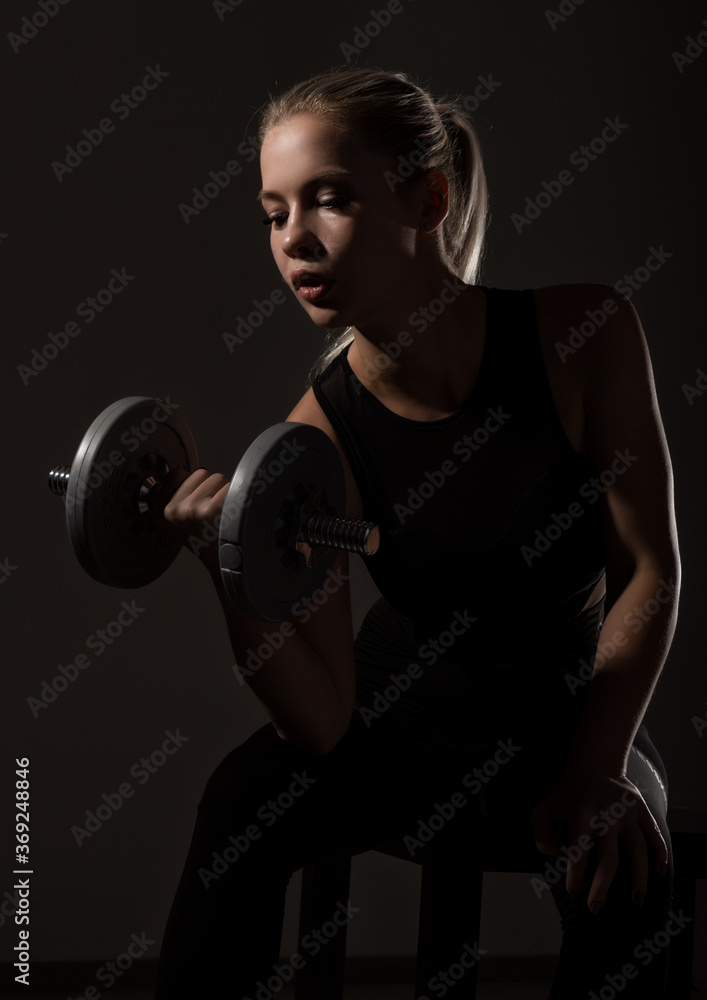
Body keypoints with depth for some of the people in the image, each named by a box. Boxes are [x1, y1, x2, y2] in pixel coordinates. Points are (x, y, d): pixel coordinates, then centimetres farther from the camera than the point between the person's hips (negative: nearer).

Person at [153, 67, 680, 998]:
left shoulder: (585, 334, -19)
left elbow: (650, 568, -12)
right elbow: (321, 728, -21)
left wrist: (593, 775, -21)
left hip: (570, 711, 0)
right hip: (397, 712, 1)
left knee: (624, 874, -30)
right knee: (239, 800, -25)